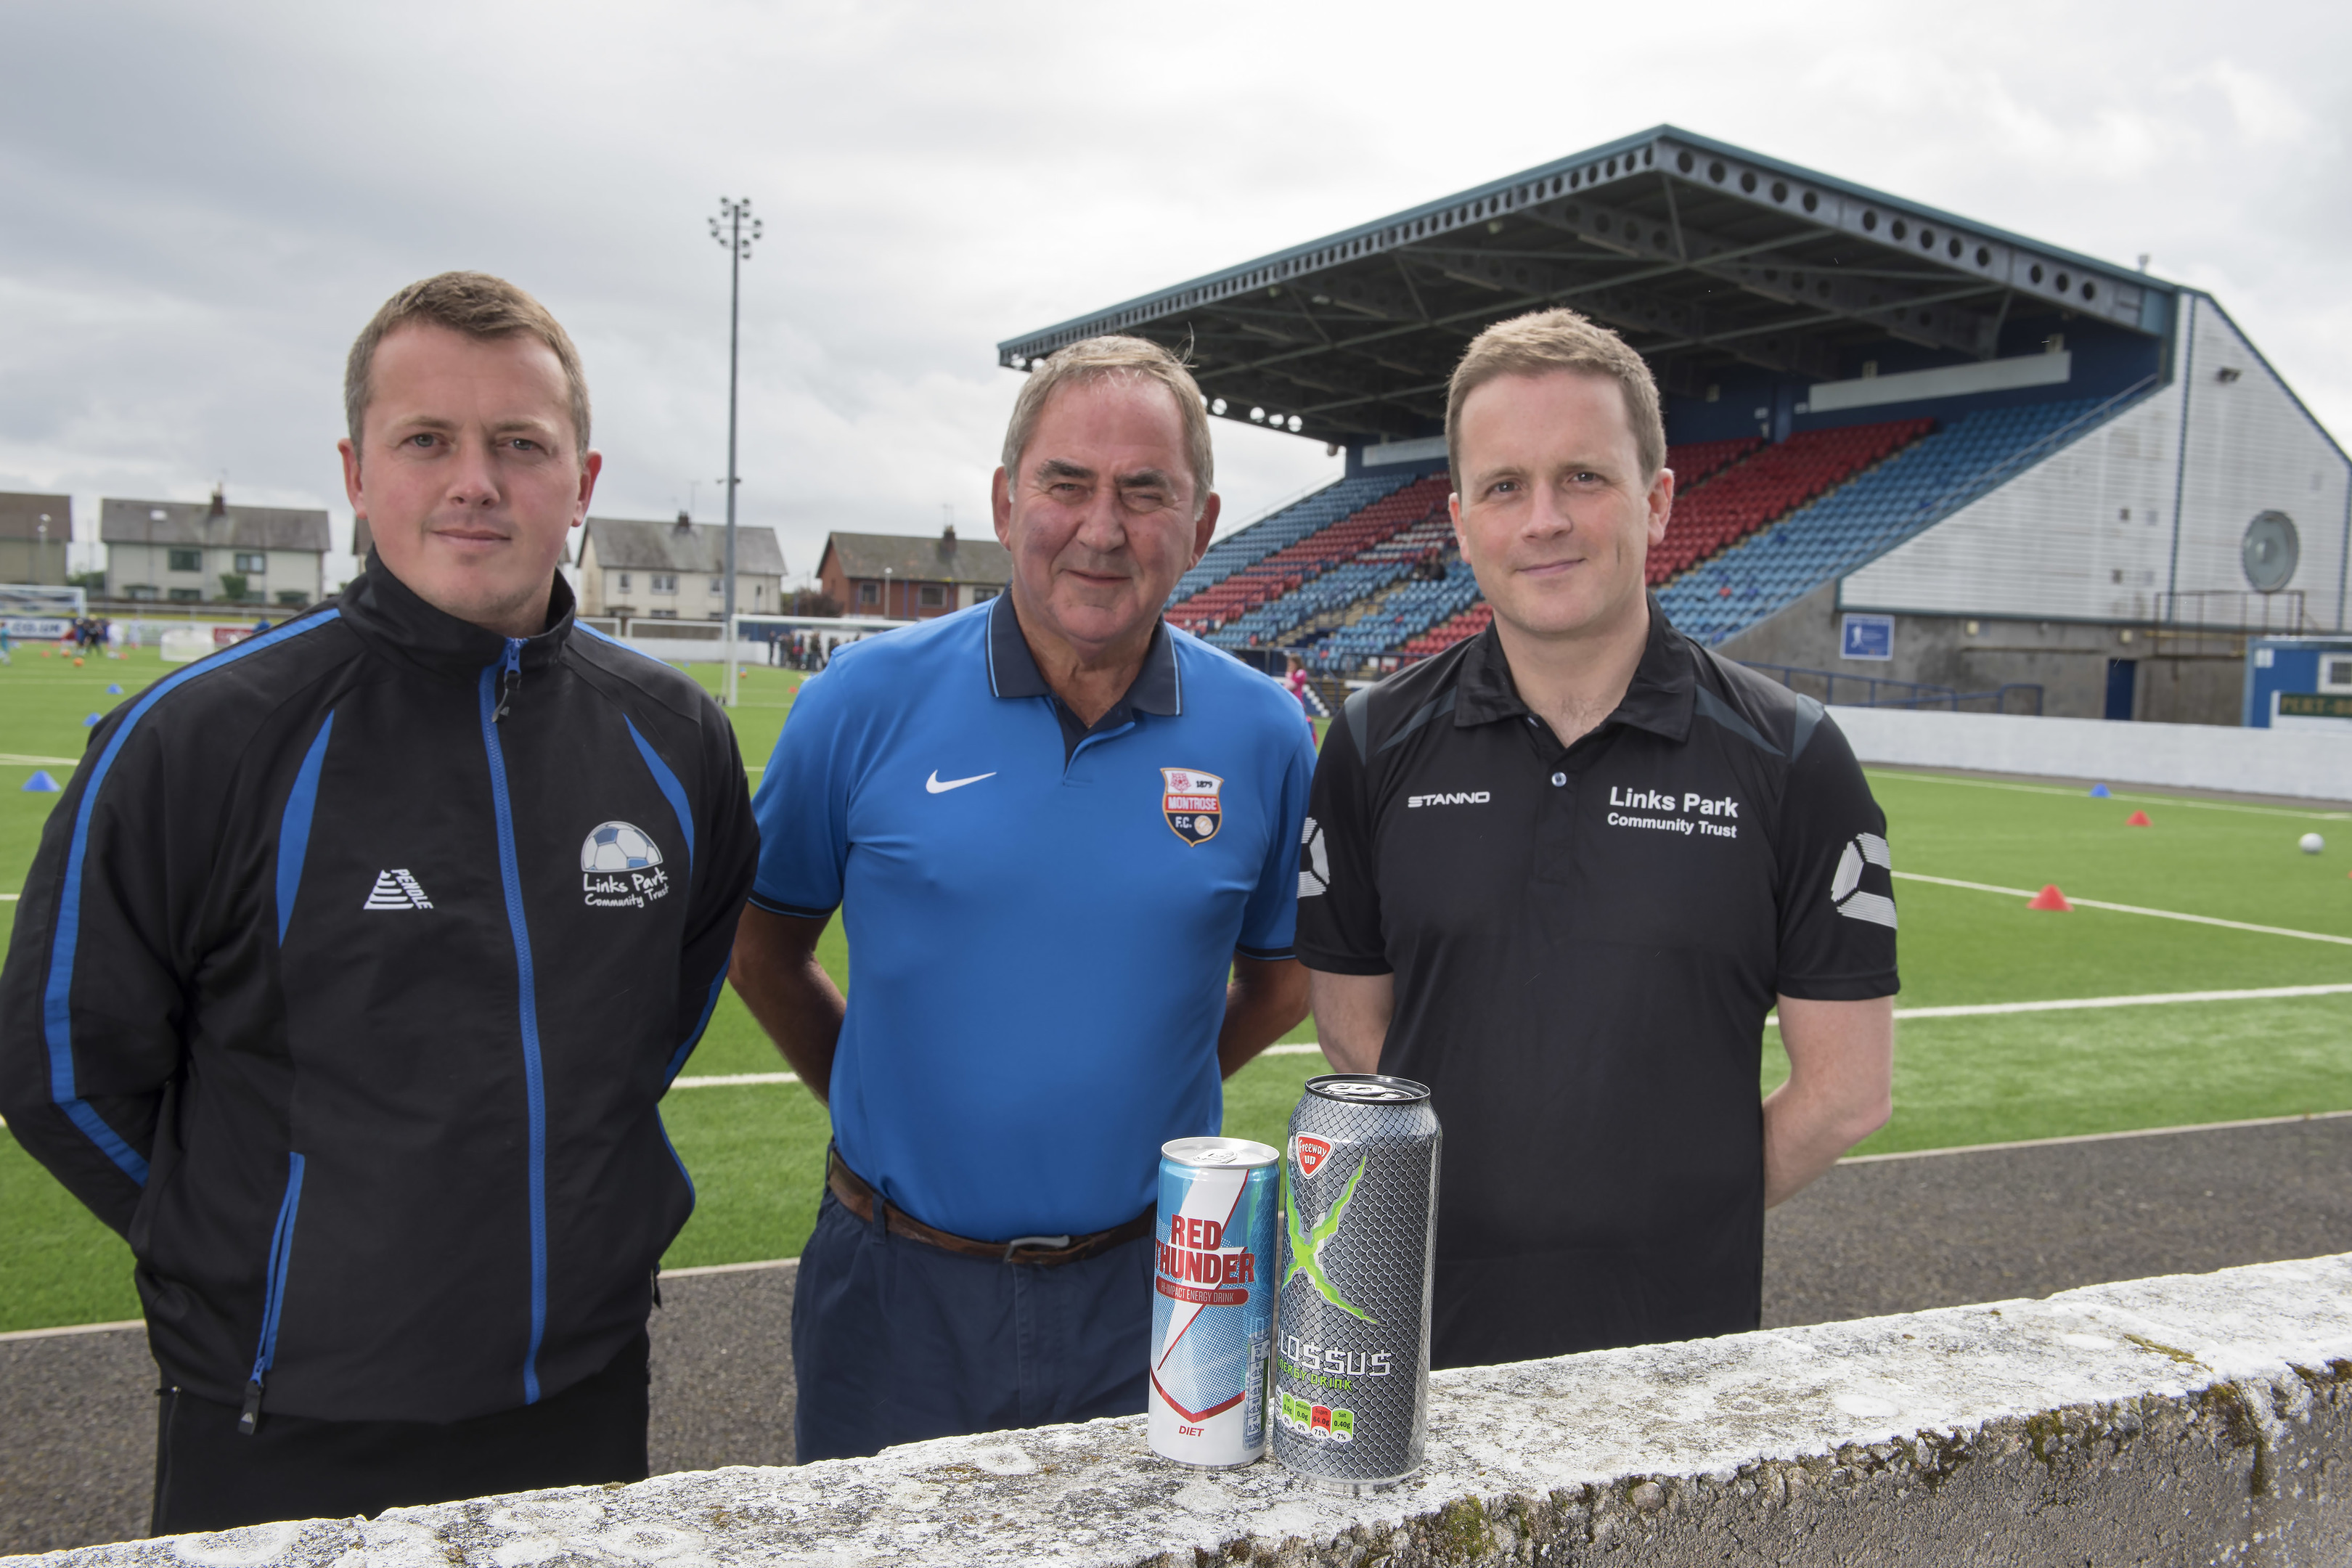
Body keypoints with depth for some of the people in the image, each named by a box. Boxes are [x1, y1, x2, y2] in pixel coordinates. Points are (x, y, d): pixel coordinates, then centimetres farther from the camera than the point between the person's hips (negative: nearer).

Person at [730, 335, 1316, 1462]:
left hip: (1147, 1288, 1)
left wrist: (1134, 1097, 3)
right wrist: (879, 1099, 2)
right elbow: (764, 948, 4)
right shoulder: (868, 699, -7)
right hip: (897, 1286, 0)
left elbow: (1280, 980, 10)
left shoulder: (1265, 737, -4)